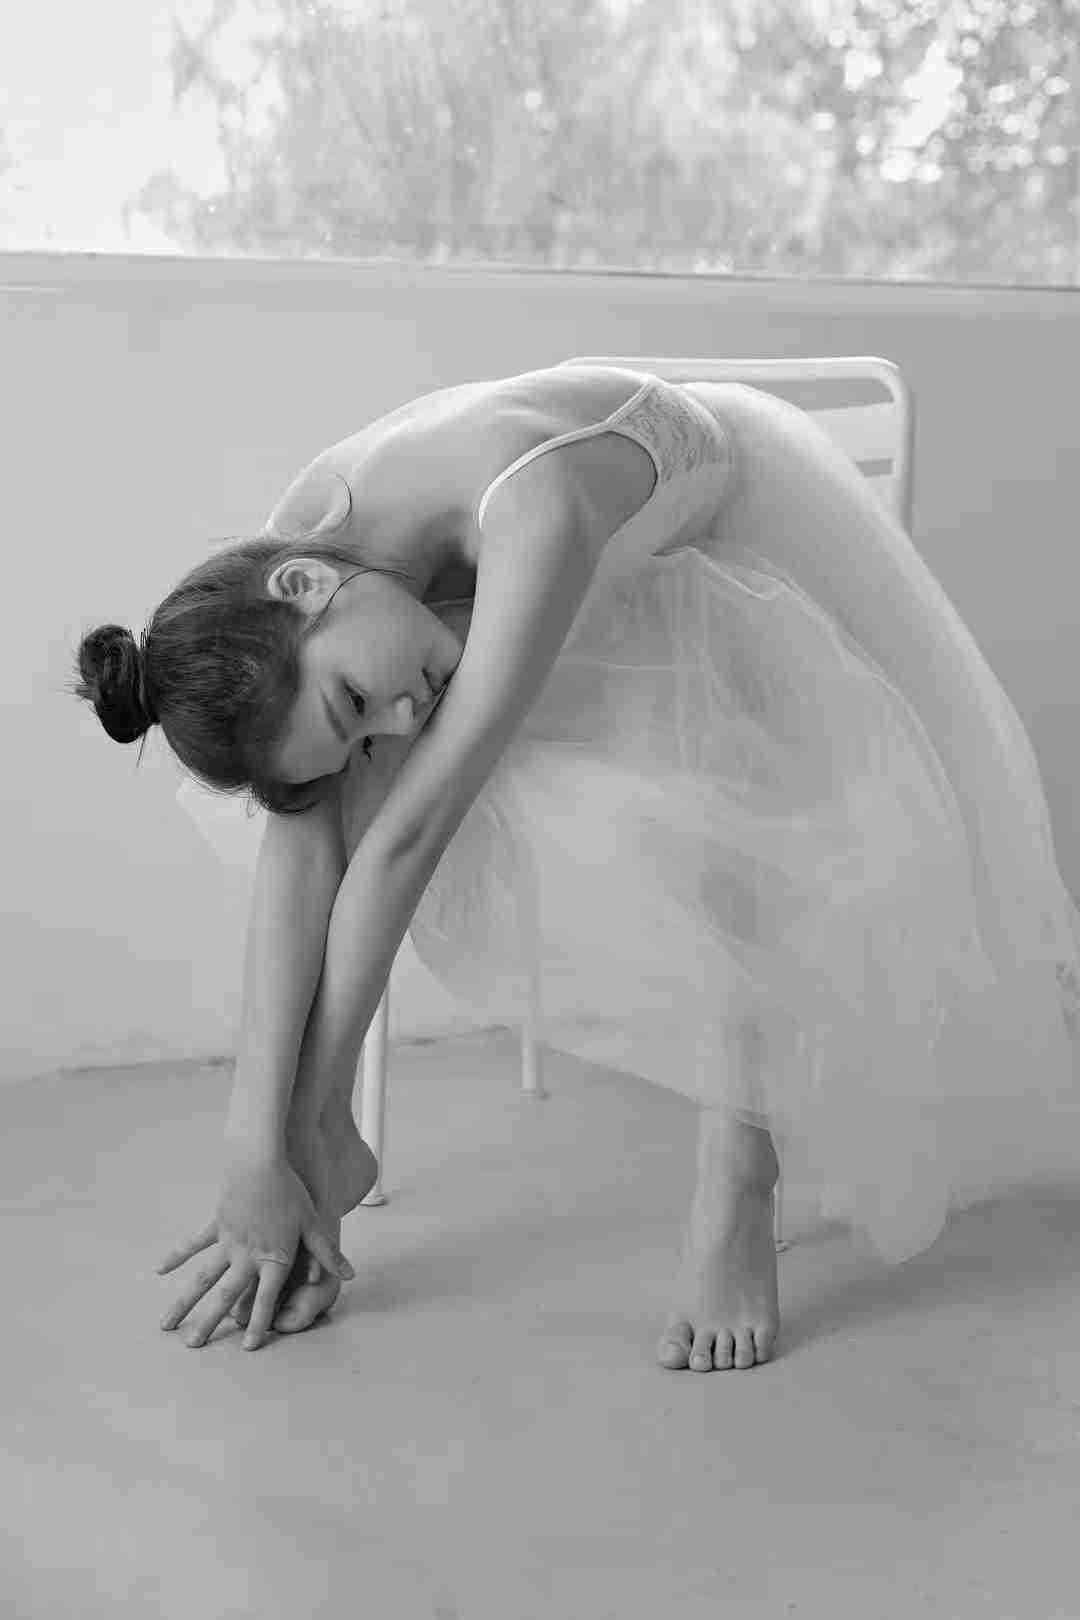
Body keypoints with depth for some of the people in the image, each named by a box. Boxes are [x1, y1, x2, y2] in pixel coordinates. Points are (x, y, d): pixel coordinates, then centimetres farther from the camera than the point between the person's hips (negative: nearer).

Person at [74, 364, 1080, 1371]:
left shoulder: (532, 507, -47)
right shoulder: (295, 542, -29)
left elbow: (410, 834, -44)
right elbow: (303, 847, -29)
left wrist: (305, 1119, -37)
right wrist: (257, 1137, -34)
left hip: (740, 526, -4)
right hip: (609, 601, 4)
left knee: (741, 828, -32)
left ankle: (735, 1199, -19)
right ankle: (329, 1141, -12)